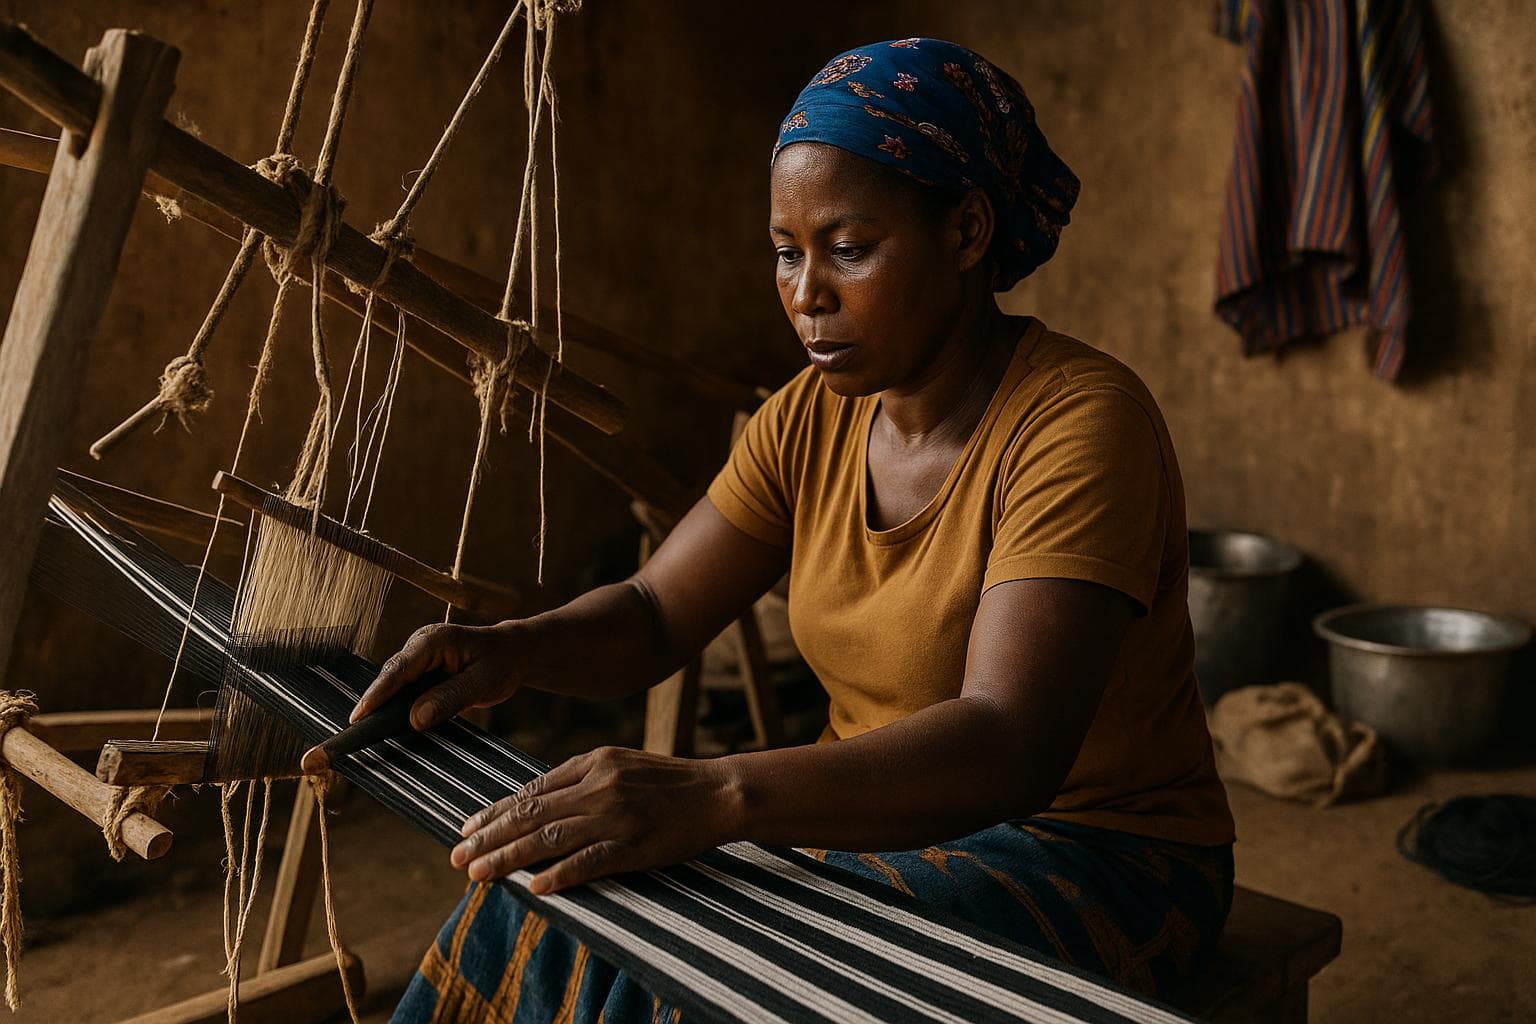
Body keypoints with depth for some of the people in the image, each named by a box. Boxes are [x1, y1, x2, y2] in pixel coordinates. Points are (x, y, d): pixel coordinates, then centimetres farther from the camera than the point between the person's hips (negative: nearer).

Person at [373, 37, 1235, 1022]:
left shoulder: (1080, 421, -23)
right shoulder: (812, 419, -1)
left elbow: (1008, 747, -34)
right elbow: (654, 616, 0)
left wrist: (716, 795, -47)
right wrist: (513, 648, -21)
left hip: (1091, 858, -5)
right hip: (879, 818, 6)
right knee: (543, 912, -11)